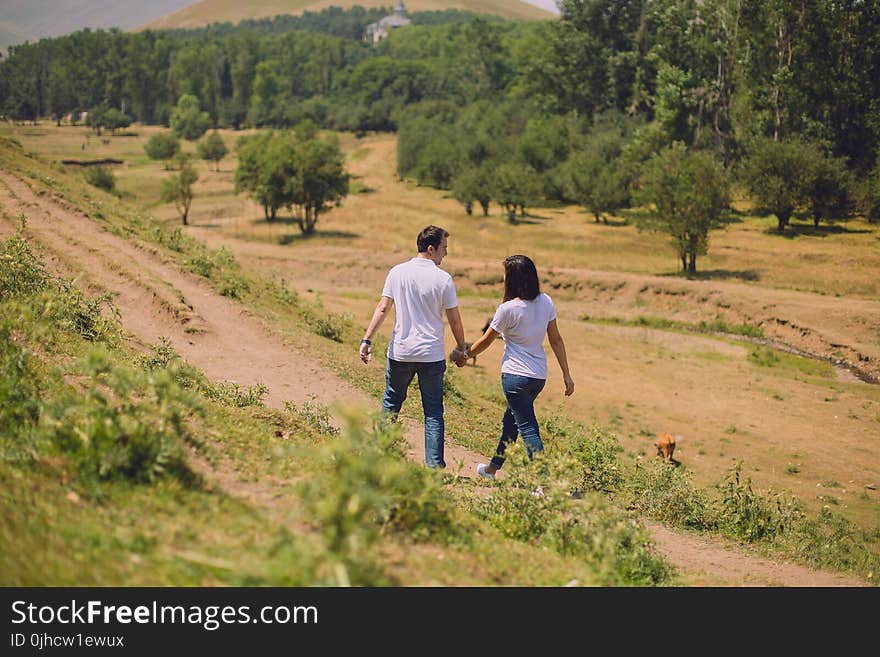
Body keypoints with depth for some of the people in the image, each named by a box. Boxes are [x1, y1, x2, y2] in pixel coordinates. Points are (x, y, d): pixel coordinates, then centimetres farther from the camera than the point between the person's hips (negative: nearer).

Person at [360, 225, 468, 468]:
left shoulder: (397, 272, -1)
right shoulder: (443, 279, -7)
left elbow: (382, 308, -5)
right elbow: (454, 320, -2)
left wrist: (367, 340, -3)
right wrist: (461, 349, 11)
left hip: (400, 351, 2)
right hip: (432, 355, -2)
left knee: (391, 401, 21)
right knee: (433, 411, 5)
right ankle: (434, 464, 3)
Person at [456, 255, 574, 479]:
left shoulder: (508, 309, -15)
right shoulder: (546, 302, 1)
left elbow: (486, 341, -3)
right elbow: (556, 340, 5)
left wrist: (464, 354, 15)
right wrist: (566, 375, 10)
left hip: (516, 376, -7)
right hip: (539, 376, 7)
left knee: (528, 429, -6)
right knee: (510, 420, 23)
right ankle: (493, 467, 39)